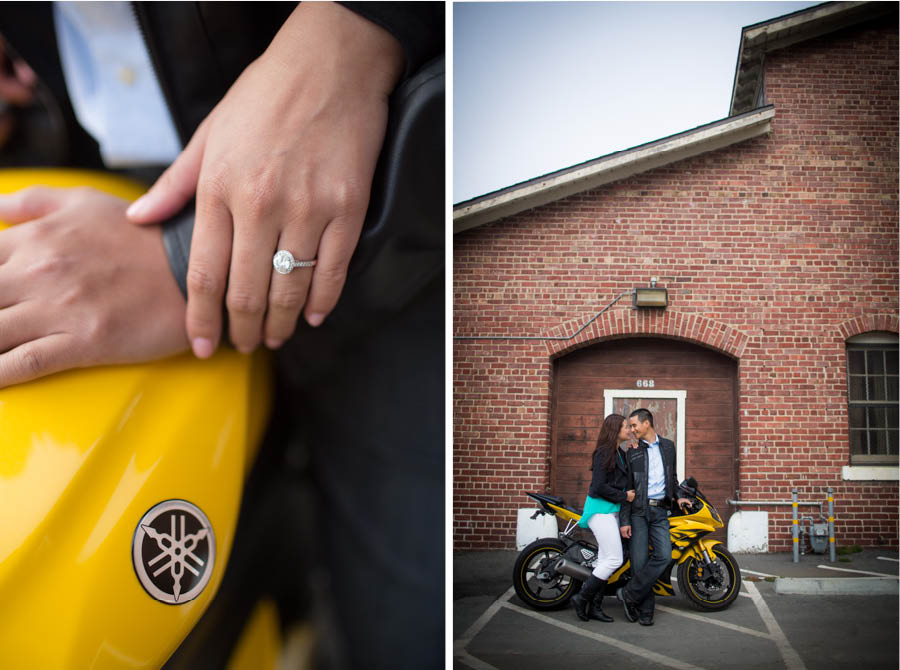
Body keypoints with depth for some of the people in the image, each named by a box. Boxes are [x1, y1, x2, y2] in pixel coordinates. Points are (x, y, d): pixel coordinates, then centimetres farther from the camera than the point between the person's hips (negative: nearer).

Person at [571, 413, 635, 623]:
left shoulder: (618, 453, 15)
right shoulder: (603, 452, -13)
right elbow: (599, 487, -18)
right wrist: (624, 496, -11)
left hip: (611, 510, 10)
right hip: (601, 509, -10)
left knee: (605, 559, 9)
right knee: (614, 559, -11)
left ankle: (595, 606, 14)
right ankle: (582, 598, -2)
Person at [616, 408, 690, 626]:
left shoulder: (668, 446, 13)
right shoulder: (632, 453, 6)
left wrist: (677, 497, 11)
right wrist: (624, 521, -4)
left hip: (660, 511, 2)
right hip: (638, 511, -2)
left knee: (663, 556, -15)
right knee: (640, 561, -6)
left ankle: (628, 594, -7)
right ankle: (645, 610, 4)